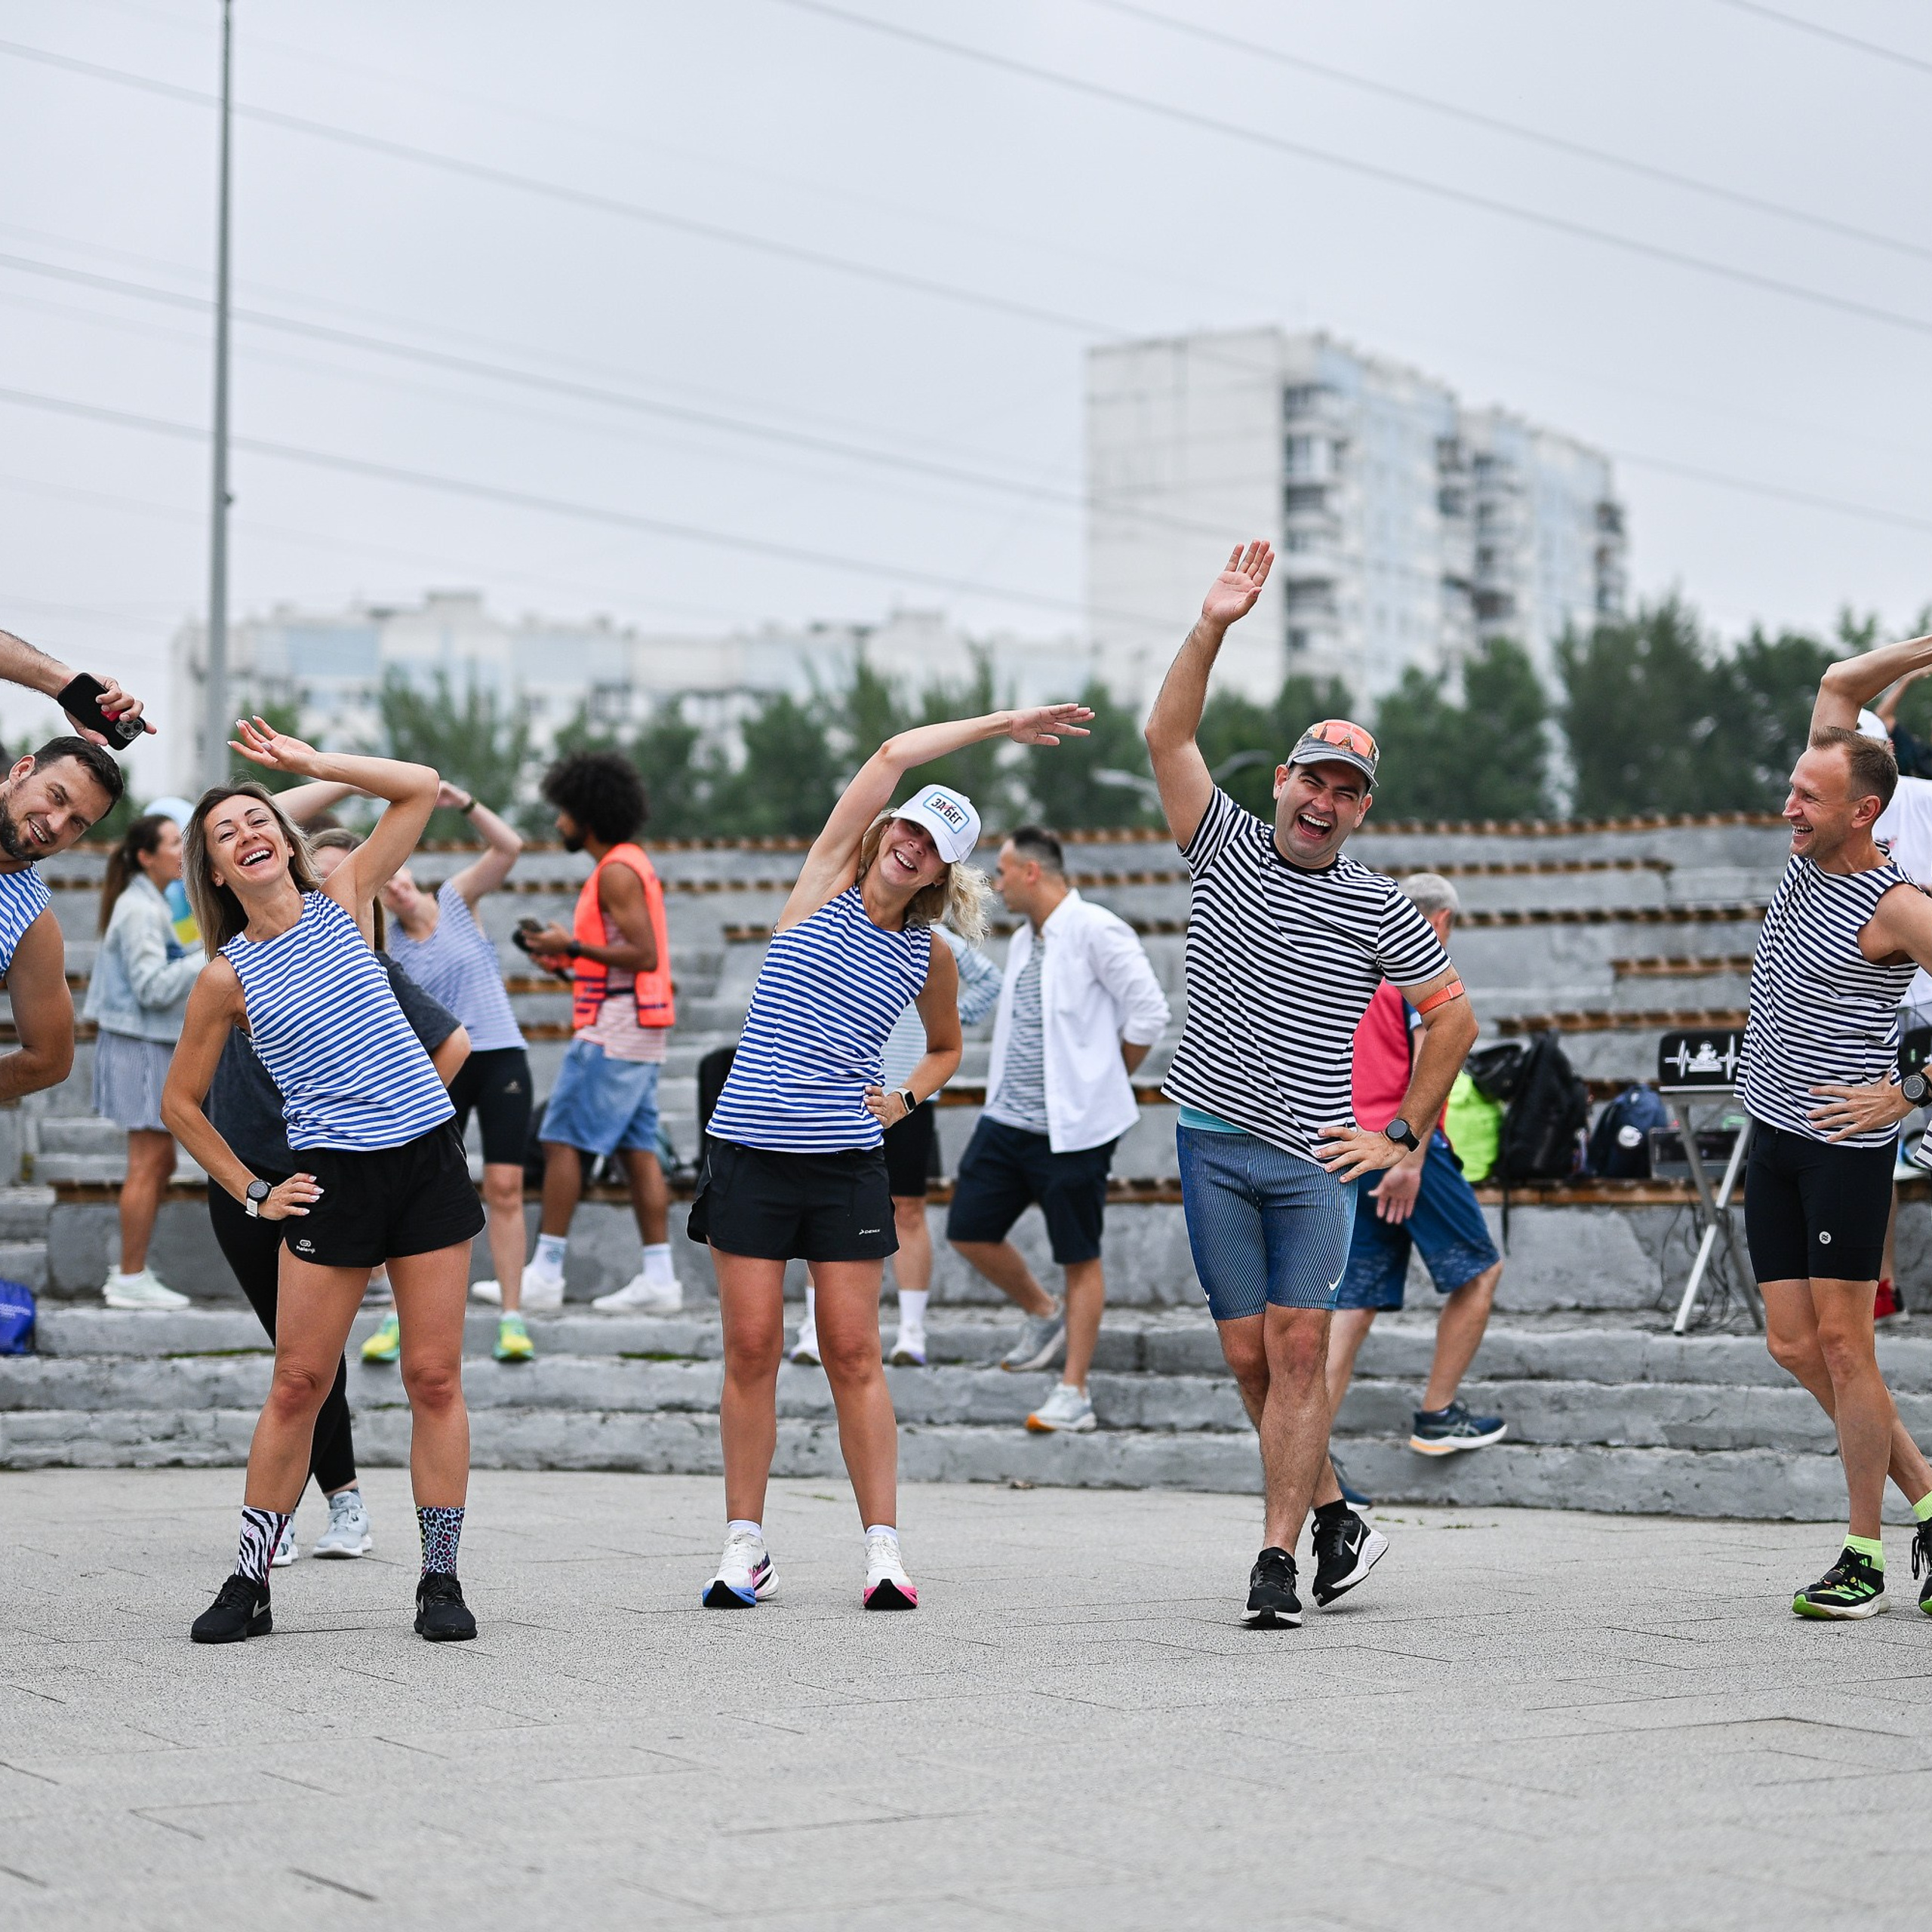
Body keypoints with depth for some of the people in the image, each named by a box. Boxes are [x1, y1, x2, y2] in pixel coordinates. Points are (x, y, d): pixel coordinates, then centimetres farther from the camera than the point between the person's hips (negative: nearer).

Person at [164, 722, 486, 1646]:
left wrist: (309, 764, -2)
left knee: (435, 1377, 0)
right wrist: (253, 1193, 4)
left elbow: (421, 789, 4)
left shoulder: (341, 900, 6)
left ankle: (440, 1580, 5)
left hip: (429, 1160, 1)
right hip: (334, 1179, -1)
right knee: (298, 1383, 0)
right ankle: (249, 1581, 9)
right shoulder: (227, 977, 1)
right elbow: (180, 1103, 9)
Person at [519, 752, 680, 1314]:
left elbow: (644, 956, -21)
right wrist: (569, 957, 14)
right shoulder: (632, 864, 18)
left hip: (613, 1030, -10)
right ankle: (658, 1278, 2)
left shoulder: (617, 871, -13)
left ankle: (545, 1273, -7)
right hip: (637, 1033, 10)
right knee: (638, 1150, 6)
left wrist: (572, 945, -15)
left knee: (563, 1140, -7)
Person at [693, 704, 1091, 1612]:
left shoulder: (930, 957, 8)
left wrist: (905, 1097, 7)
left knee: (853, 1353, -1)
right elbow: (894, 753, -4)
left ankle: (884, 1546, 3)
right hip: (750, 1152, -1)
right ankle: (744, 1544, 7)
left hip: (847, 1162, 1)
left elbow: (946, 1047, 28)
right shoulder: (825, 882, 2)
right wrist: (1002, 724, 3)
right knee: (751, 1349, 0)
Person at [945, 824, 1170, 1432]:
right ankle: (1043, 1316, 32)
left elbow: (1148, 1015, -14)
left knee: (1079, 1258, 0)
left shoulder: (1095, 931, -13)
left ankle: (1073, 1392, 4)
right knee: (970, 1231, 9)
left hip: (1072, 1128, -8)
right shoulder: (1023, 941, 14)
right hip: (1007, 1121, 8)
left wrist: (1104, 1084, -2)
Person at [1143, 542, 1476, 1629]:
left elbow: (1453, 1017, 9)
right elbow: (1170, 736, -6)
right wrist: (1215, 628, -17)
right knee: (1250, 1355, 4)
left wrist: (1403, 1136, 3)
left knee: (1299, 1348, -10)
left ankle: (1277, 1558, -9)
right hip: (1216, 1142, 2)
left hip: (1315, 1157, -1)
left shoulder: (1378, 909, 3)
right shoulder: (1225, 845, 6)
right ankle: (1336, 1516, 22)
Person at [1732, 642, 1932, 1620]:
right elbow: (1839, 683, 10)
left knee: (1843, 1346, -5)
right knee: (1794, 1345, 8)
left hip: (1845, 1145, -8)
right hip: (1773, 1137, 8)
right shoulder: (1810, 851, 5)